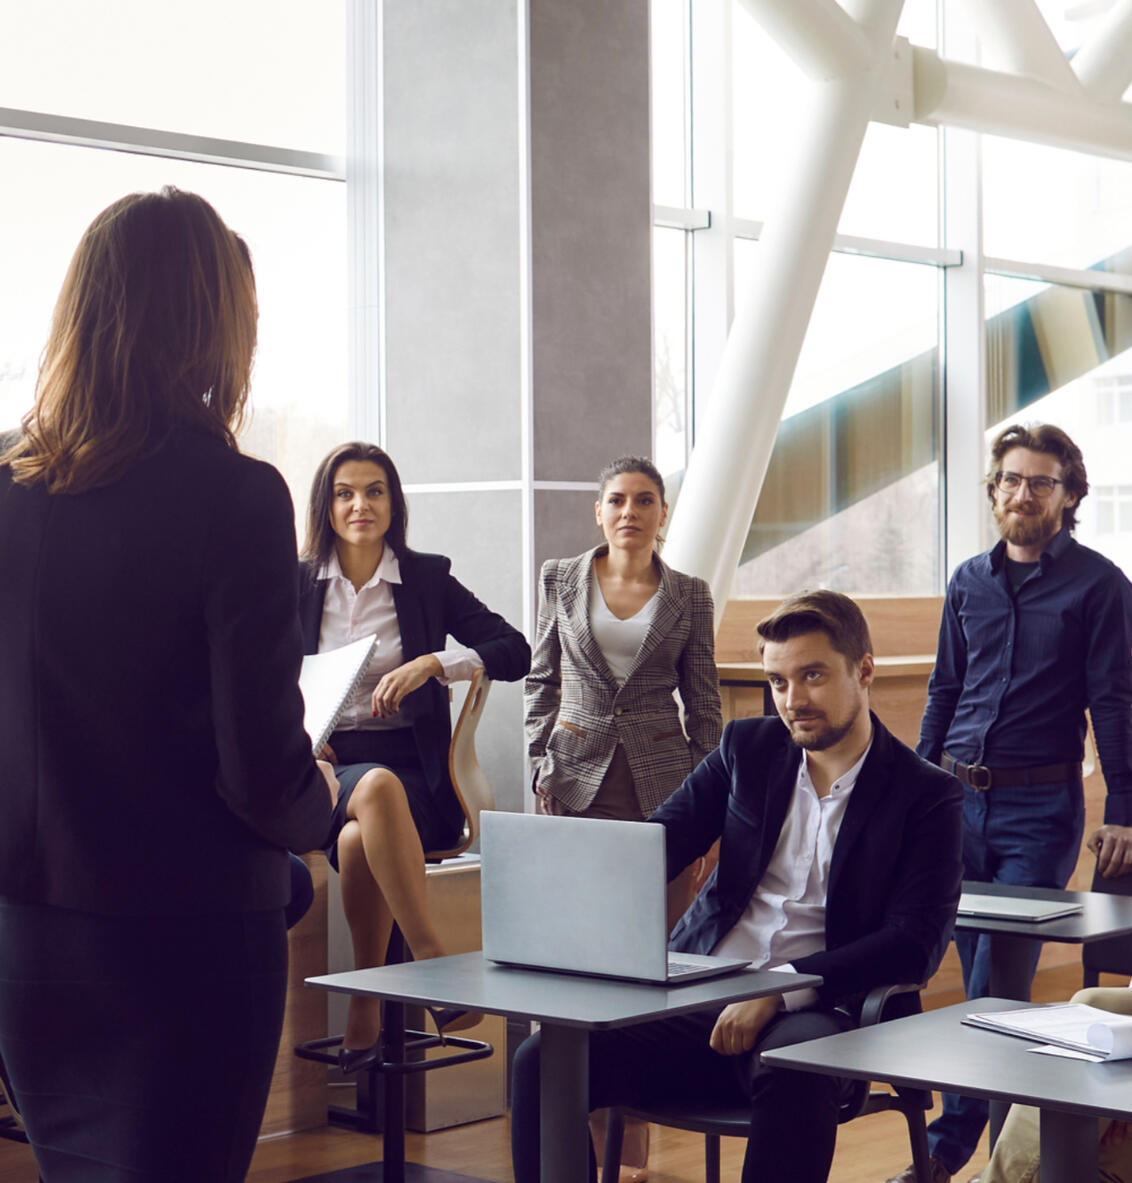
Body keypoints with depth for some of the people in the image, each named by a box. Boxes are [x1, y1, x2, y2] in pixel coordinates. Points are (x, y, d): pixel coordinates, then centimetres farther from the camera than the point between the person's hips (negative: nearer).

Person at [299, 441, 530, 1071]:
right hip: (321, 768, 0)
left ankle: (364, 1018, -28)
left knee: (360, 838, -36)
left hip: (410, 768, 0)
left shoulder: (428, 579, 10)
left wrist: (434, 662, -12)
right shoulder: (296, 585, 12)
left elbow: (516, 651, 3)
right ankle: (430, 956, -39)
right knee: (375, 790, -38)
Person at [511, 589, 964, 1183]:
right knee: (542, 1060, -19)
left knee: (795, 1071, -40)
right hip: (698, 999, 4)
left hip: (813, 1013, -4)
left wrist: (781, 989, -22)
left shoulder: (928, 795, 1)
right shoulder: (747, 749, 14)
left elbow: (916, 943, -9)